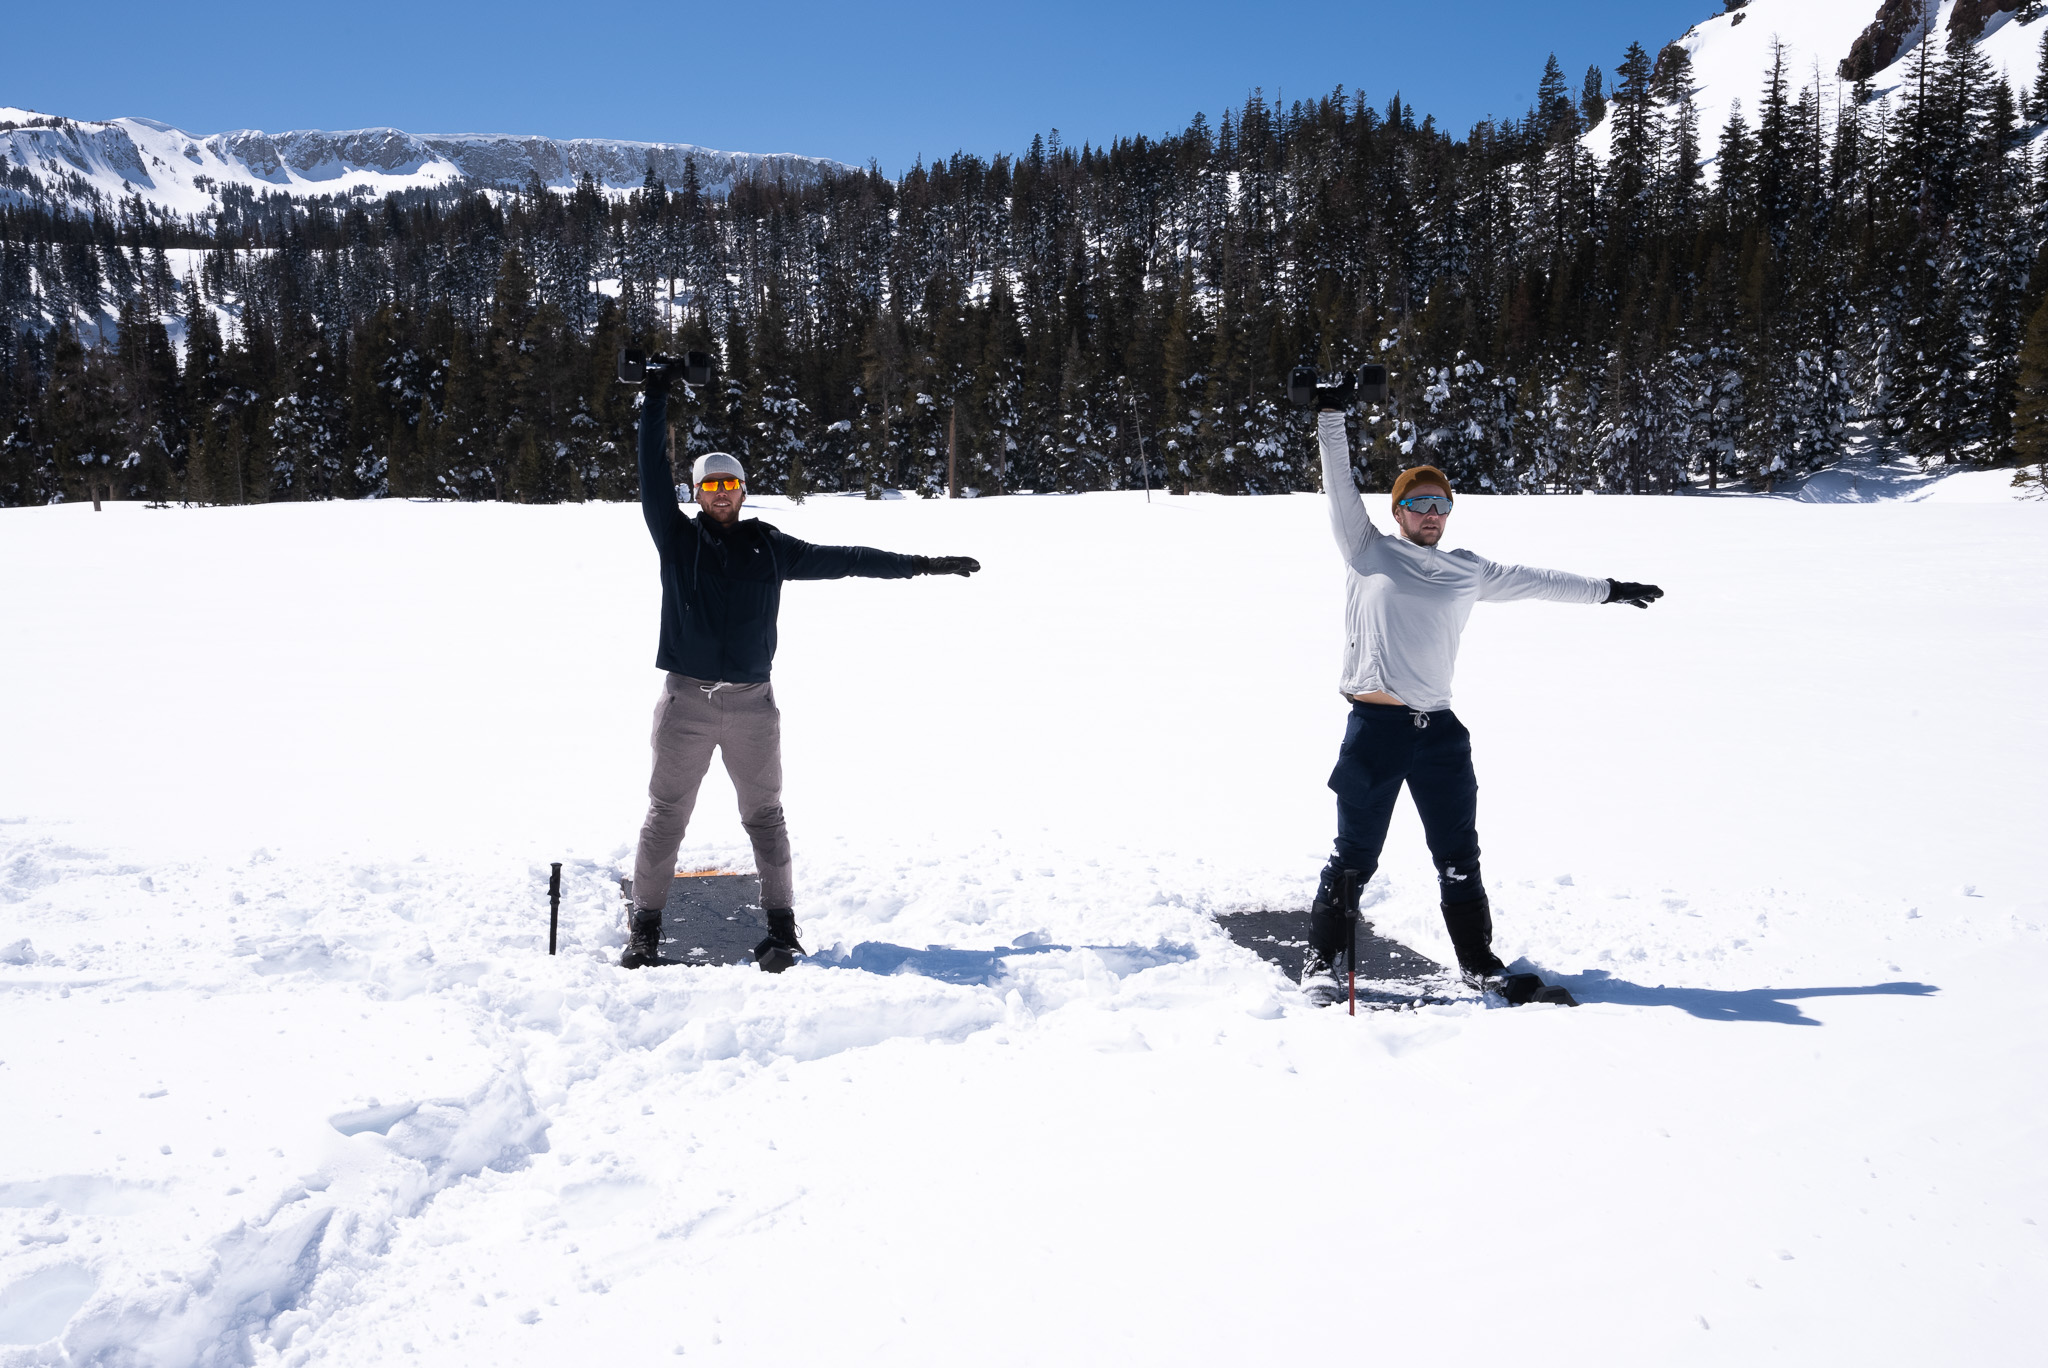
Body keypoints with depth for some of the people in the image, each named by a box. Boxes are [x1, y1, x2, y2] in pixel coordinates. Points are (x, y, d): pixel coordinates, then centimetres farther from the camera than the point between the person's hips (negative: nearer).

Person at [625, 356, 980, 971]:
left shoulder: (769, 545, 10)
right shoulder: (677, 537, 7)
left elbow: (841, 560, 13)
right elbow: (654, 472, 2)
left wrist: (921, 565, 14)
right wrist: (656, 396, 0)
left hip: (753, 702, 1)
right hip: (686, 700, -1)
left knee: (764, 814, 5)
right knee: (666, 813, 3)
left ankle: (781, 928, 11)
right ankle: (645, 927, 13)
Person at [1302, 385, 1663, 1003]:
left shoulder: (1468, 571, 16)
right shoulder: (1369, 552, 5)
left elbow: (1536, 581, 26)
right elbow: (1341, 488, 0)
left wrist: (1607, 590, 32)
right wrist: (1331, 417, -5)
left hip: (1438, 728, 4)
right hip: (1374, 725, -4)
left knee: (1459, 857, 10)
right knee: (1355, 855, 2)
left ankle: (1478, 958, 26)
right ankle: (1324, 958, 15)